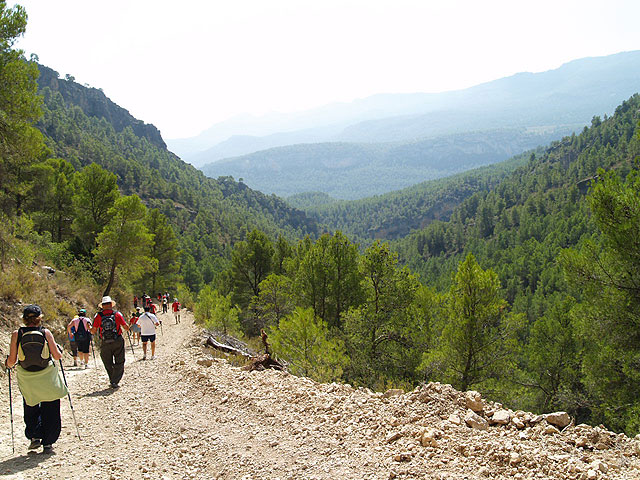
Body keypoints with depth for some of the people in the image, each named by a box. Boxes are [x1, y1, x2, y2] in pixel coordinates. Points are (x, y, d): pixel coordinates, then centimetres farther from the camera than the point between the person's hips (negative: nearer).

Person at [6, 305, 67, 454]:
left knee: (31, 409, 22)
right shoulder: (46, 333, -7)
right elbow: (57, 356, -5)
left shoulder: (17, 334, -6)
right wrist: (59, 349, 17)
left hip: (27, 380, 1)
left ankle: (34, 436, 11)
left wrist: (8, 364, 18)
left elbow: (12, 360, -5)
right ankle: (47, 444, 12)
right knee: (50, 411, 11)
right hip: (47, 378, -1)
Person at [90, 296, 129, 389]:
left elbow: (93, 331, -2)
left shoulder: (98, 316, -3)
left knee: (108, 364, 16)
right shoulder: (117, 314, -3)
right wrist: (128, 327, 21)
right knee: (119, 363, 7)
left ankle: (112, 380, 20)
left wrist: (89, 328, 19)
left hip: (105, 344, 1)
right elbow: (126, 327, -2)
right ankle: (115, 382, -2)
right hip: (118, 342, -1)